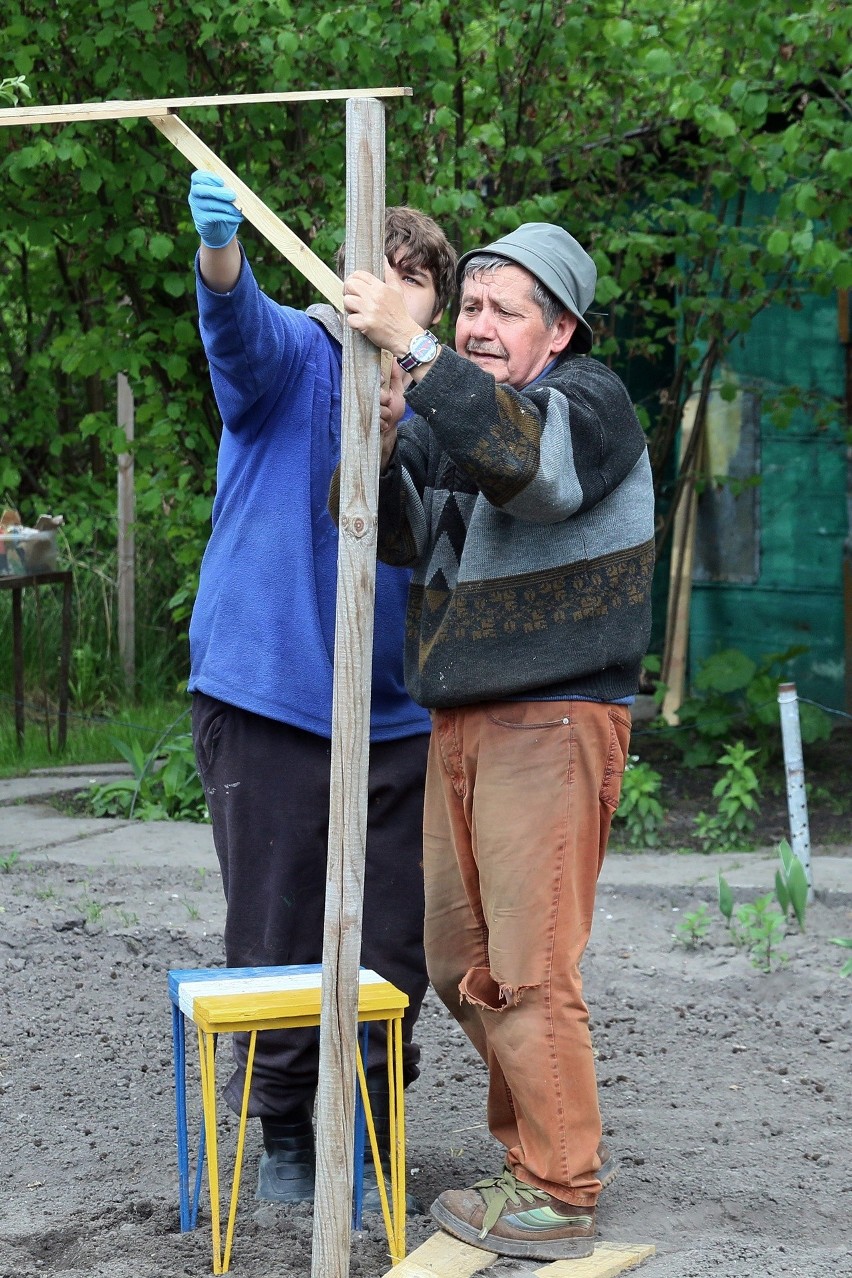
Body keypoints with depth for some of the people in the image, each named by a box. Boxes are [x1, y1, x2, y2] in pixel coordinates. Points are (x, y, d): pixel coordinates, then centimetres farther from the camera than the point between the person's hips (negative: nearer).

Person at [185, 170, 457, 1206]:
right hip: (267, 702, -4)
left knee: (388, 952, 7)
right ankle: (283, 1137, 23)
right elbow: (239, 327, -25)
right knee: (274, 943, 5)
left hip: (393, 720, 4)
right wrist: (218, 250, -48)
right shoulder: (295, 354, -2)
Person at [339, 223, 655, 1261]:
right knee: (462, 965, 12)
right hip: (459, 724, 8)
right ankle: (548, 1138, 27)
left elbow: (525, 455, -28)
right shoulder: (448, 412, 18)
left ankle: (556, 1194, 2)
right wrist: (378, 445, -11)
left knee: (529, 973, -8)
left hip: (552, 720, -8)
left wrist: (410, 345, -28)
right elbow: (398, 534, 7)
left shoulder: (591, 401, -5)